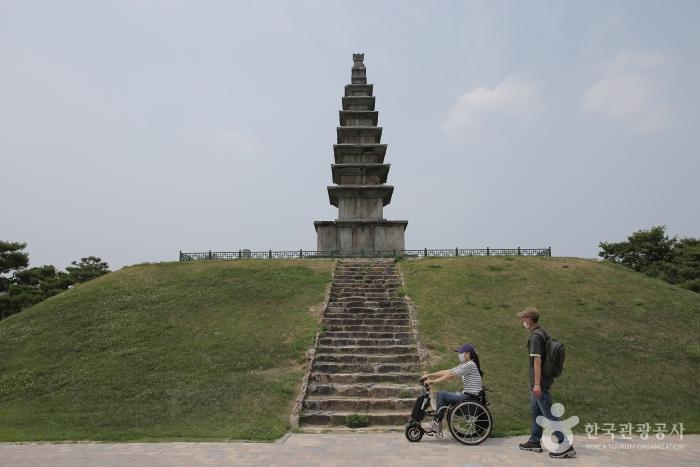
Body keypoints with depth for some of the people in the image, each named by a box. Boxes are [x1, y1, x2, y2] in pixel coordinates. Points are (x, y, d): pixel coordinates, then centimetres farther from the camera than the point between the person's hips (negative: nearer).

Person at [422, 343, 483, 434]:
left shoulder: (470, 365, -17)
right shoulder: (464, 365, 13)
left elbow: (450, 375, -21)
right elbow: (447, 372, 10)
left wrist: (433, 381, -17)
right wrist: (429, 375, 4)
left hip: (470, 397, -10)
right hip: (466, 394, 10)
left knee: (441, 394, -13)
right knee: (441, 394, 9)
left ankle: (437, 421, 3)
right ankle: (437, 423, 12)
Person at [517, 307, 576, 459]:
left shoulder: (535, 336, -19)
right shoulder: (543, 333, 11)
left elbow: (537, 360, -24)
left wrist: (537, 384, -24)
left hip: (540, 382, -10)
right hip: (543, 380, 10)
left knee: (548, 413, -4)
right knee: (535, 410, 17)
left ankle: (566, 446, 0)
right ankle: (535, 442, 27)